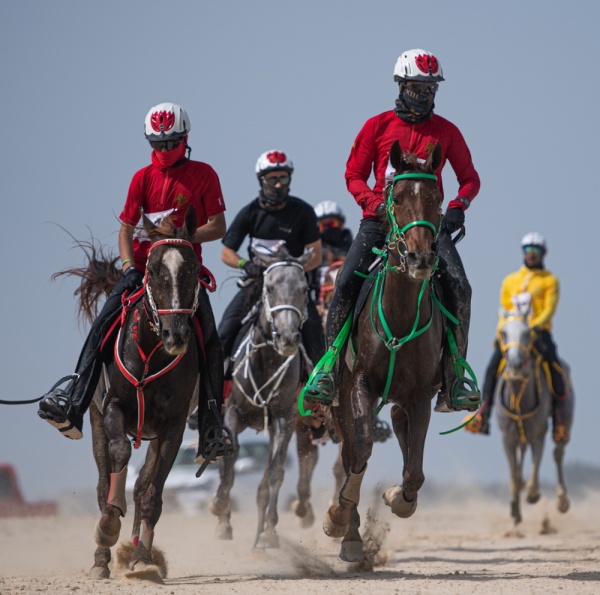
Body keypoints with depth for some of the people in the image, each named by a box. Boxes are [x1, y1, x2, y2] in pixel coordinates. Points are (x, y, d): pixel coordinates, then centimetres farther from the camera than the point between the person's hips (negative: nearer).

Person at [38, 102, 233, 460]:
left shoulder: (203, 175, 0)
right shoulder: (143, 178, 6)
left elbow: (218, 227, -3)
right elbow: (126, 229, 5)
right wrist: (129, 266, -12)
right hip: (143, 267, 2)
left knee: (210, 340, -13)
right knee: (103, 324, -16)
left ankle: (212, 424, -3)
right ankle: (73, 405, -21)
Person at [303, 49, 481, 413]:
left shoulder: (446, 132, 10)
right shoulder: (378, 126, 7)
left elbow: (470, 178, 15)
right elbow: (354, 175, 8)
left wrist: (458, 206, -6)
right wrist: (376, 203, -11)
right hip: (381, 218, 0)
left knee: (459, 286, -20)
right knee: (347, 283, -19)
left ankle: (455, 376, -14)